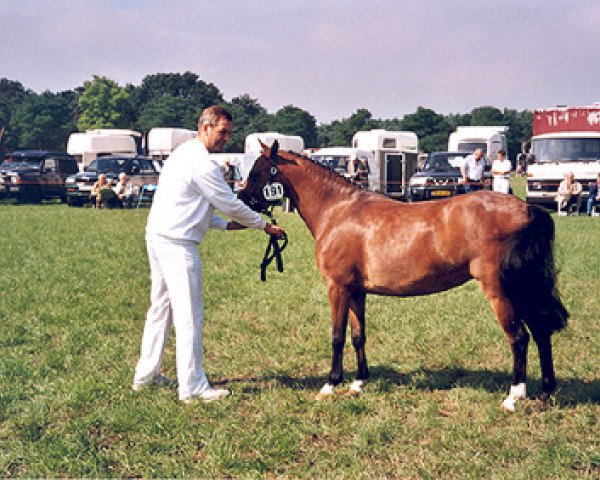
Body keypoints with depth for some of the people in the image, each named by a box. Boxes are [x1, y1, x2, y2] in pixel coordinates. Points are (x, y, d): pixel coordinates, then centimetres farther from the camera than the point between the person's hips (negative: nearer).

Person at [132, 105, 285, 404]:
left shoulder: (183, 154, 18)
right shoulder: (202, 164, -15)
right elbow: (230, 204, -9)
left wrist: (226, 225, 16)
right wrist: (265, 226, 3)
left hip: (158, 237, 11)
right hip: (177, 243, -11)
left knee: (161, 308, 17)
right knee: (189, 315, -7)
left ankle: (146, 375, 25)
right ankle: (192, 387, -4)